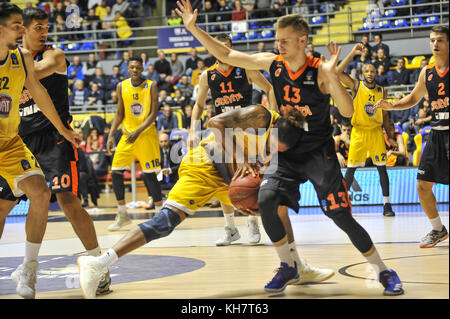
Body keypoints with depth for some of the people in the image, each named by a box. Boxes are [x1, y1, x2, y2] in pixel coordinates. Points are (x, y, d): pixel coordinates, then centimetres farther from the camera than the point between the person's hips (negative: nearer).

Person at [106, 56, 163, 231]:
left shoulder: (151, 86, -6)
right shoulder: (121, 86, 4)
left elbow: (153, 113, -11)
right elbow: (119, 113, 10)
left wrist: (138, 132, -22)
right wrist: (111, 135, 1)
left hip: (146, 135, -4)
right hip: (127, 135, 4)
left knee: (150, 175, -7)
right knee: (115, 173, -1)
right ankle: (122, 215, 12)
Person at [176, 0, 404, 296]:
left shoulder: (319, 71, -14)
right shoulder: (273, 63, -1)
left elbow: (348, 111, -22)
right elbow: (226, 55, 3)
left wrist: (331, 74, -33)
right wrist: (194, 28, -3)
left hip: (319, 154, -4)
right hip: (287, 154, 4)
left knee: (341, 215, -9)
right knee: (265, 200, -17)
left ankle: (385, 272, 7)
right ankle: (288, 267, 3)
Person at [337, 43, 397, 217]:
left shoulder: (381, 91, 7)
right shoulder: (356, 86, -2)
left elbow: (385, 115, 14)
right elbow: (339, 72, -17)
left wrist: (390, 136, 10)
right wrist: (353, 53, -18)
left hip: (376, 132, 2)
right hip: (358, 131, -2)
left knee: (382, 168, 0)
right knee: (351, 169, -1)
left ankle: (387, 204, 4)